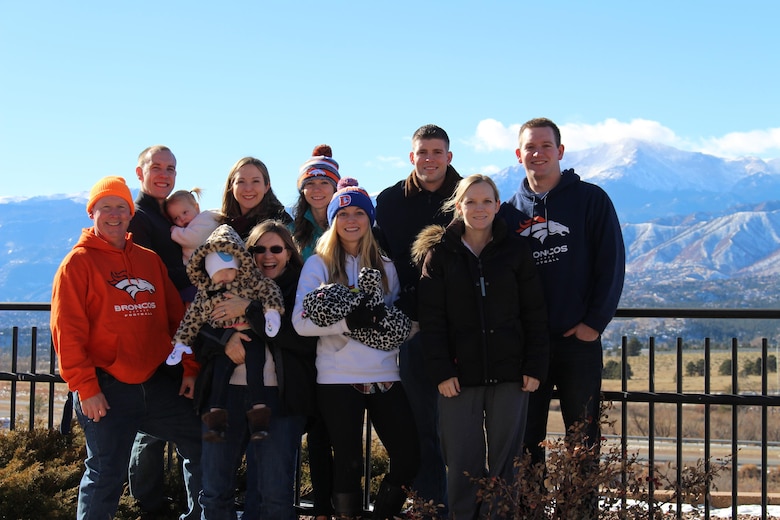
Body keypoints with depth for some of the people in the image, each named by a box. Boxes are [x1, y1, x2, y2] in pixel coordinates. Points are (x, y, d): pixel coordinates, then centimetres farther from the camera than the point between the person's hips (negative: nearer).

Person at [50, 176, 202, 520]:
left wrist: (190, 369, 7)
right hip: (106, 389, -5)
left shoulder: (150, 260, 11)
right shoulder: (78, 262, -4)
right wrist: (85, 387, -12)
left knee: (200, 445, 11)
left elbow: (177, 317, 12)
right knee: (105, 474, 1)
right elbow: (67, 331, -9)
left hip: (159, 384, 5)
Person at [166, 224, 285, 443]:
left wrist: (272, 311, -20)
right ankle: (216, 417, 1)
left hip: (251, 335, -3)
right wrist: (181, 342, 12)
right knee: (219, 374, -2)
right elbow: (192, 317, 16)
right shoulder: (205, 293, 12)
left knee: (254, 371, -12)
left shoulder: (251, 280, 3)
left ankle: (259, 411, -10)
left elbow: (270, 290, -3)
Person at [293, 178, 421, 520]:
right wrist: (349, 322, -22)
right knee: (349, 462, 2)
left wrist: (389, 321, -8)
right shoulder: (318, 264, 2)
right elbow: (301, 321, -8)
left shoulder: (384, 266, 13)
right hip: (338, 379, -3)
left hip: (385, 376, 3)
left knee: (409, 457, -1)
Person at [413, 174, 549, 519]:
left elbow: (535, 313, 5)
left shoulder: (516, 251, 5)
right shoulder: (439, 252, 3)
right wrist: (440, 371, -9)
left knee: (504, 461, 6)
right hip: (460, 374, -1)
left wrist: (535, 366, -2)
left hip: (509, 374, 1)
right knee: (463, 464, 1)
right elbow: (431, 318, -1)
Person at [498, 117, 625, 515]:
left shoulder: (590, 199, 1)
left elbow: (612, 263, -3)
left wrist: (594, 321, -9)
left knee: (583, 437, 4)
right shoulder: (510, 211, 9)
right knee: (525, 437, 6)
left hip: (579, 339, -2)